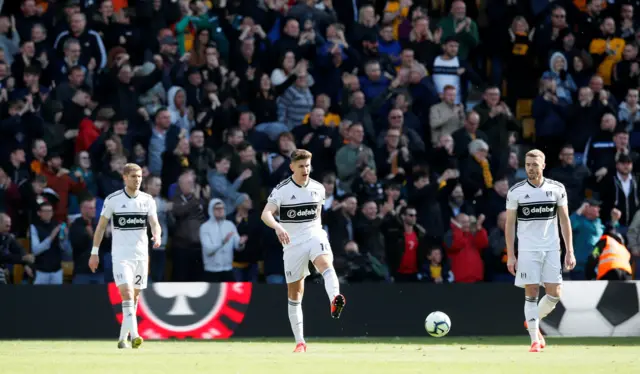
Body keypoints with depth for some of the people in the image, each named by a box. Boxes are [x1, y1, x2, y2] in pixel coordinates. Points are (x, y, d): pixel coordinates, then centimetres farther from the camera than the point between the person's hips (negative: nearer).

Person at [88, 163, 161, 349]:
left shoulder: (148, 200, 4)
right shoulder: (113, 199, -4)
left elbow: (155, 223, -5)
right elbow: (101, 226, 2)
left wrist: (157, 236, -28)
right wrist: (94, 252, 1)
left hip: (141, 255, 4)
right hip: (120, 255, -4)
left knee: (134, 297, 8)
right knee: (126, 293, -19)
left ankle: (123, 338, 19)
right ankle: (134, 335, -29)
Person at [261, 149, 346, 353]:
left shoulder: (318, 188, 6)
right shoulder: (281, 190, -6)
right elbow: (266, 214, -19)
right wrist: (278, 227, -38)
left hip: (315, 236, 1)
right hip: (293, 243, -1)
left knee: (325, 263, -34)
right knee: (295, 294, 4)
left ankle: (335, 301, -61)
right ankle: (300, 342, 14)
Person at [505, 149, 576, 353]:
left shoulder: (557, 189, 3)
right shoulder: (515, 192, -1)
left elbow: (564, 220, 7)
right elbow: (509, 224, 2)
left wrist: (569, 251, 2)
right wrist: (510, 255, -3)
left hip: (551, 248, 2)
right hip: (527, 250, -2)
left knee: (554, 294, -3)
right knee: (531, 293, -6)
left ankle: (533, 323, 24)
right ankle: (535, 340, 0)